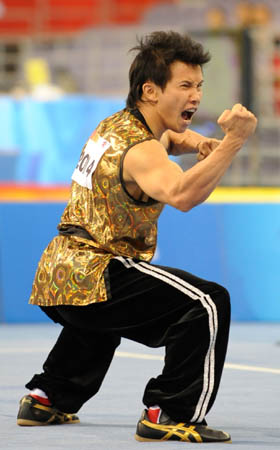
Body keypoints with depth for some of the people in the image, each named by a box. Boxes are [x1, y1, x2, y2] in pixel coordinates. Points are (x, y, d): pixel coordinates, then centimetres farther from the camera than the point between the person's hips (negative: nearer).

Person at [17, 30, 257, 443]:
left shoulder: (116, 125, 14)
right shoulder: (139, 150, -17)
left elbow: (171, 137, 36)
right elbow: (180, 194, -39)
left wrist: (198, 142, 12)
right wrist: (232, 142, -42)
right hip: (92, 280, -10)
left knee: (98, 319, 43)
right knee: (208, 303, -19)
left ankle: (48, 399, 48)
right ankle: (170, 416, -19)